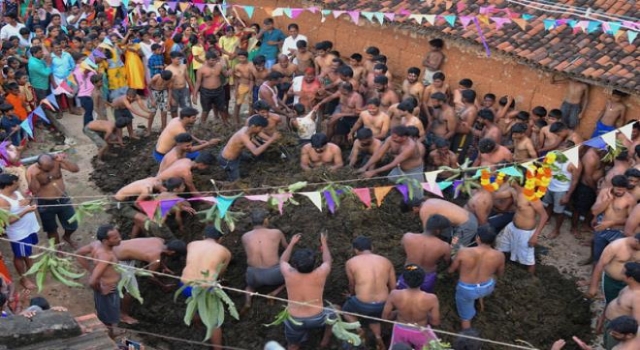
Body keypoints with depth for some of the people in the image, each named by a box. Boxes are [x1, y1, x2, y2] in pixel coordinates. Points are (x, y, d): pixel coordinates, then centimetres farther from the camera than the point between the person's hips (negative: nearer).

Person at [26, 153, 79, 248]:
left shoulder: (56, 161, -17)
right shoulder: (31, 170, -21)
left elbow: (76, 169, -23)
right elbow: (34, 191, -23)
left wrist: (63, 160, -32)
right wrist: (33, 177, -35)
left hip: (63, 199, 2)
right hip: (46, 204, -2)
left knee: (72, 226, 15)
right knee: (51, 229, 17)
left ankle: (66, 237, 50)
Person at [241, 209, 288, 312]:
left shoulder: (245, 237, 5)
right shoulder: (276, 233, 2)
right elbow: (286, 247, 22)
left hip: (254, 276, 2)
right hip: (274, 274, -2)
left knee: (250, 284, 39)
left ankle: (248, 300, 7)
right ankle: (275, 293, 4)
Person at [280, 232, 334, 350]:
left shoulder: (289, 274, -15)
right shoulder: (320, 274, -16)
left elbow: (283, 261, 10)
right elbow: (327, 261, 8)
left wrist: (292, 243, 21)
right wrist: (324, 242, 23)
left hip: (294, 320, 1)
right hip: (316, 319, 0)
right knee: (335, 312, 29)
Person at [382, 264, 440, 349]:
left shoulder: (395, 295, -27)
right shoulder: (431, 298, -31)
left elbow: (385, 317, -14)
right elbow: (436, 322, -17)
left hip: (401, 331, 2)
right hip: (421, 333, -1)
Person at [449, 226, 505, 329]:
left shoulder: (464, 252, -24)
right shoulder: (499, 255, -18)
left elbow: (451, 270, -7)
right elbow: (500, 274, 2)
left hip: (467, 290, -2)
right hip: (487, 288, 3)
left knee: (466, 316, 22)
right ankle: (480, 300, 49)